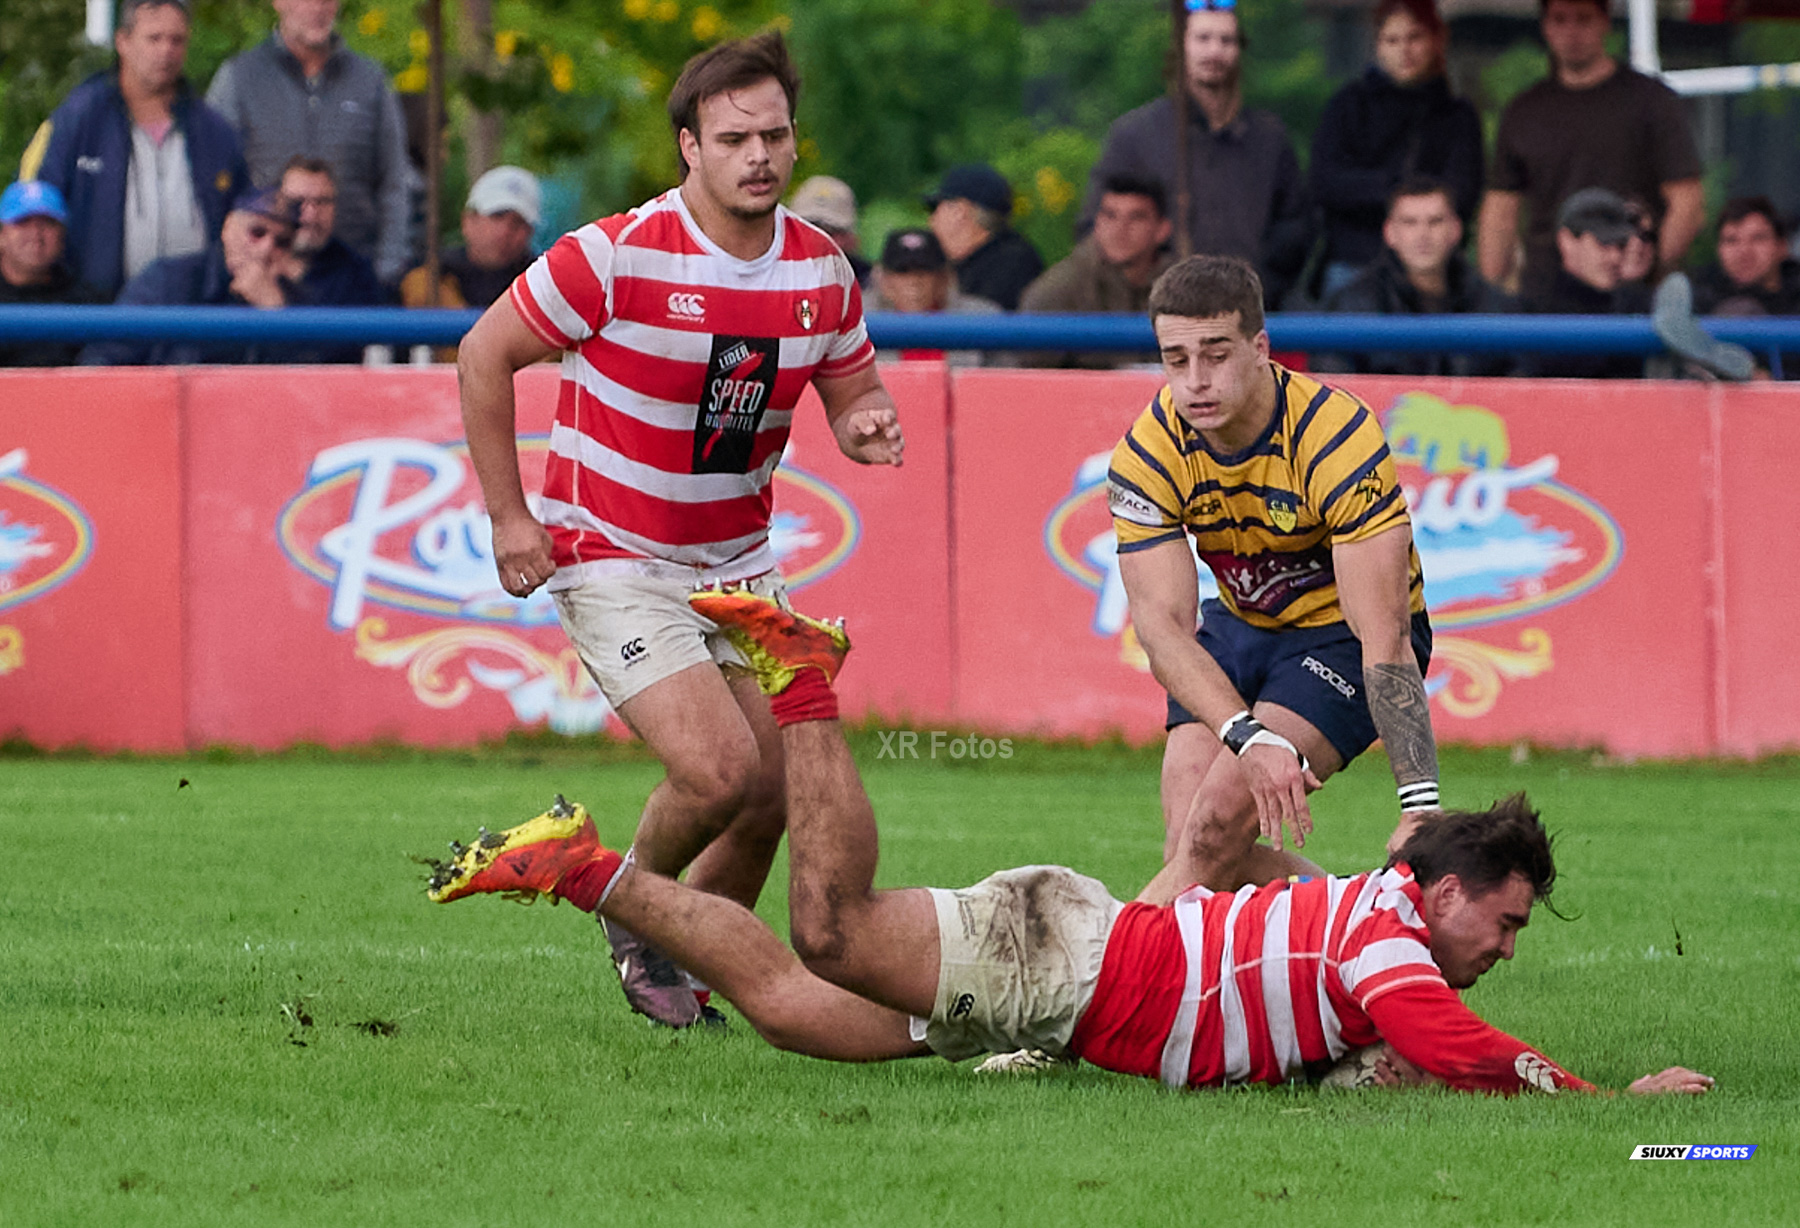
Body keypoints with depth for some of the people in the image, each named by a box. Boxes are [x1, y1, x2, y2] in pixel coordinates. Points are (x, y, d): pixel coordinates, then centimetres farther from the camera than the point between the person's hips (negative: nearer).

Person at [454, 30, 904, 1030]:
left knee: (772, 799, 0)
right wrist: (508, 519, -10)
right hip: (613, 563, -6)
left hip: (738, 563, 6)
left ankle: (681, 967, 24)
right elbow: (484, 356, -9)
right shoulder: (618, 255, -18)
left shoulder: (822, 270, -2)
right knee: (720, 769, -21)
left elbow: (852, 396, 12)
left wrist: (867, 426, -14)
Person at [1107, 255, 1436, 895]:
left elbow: (1384, 639, -32)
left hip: (1339, 633, -5)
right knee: (1191, 843, -14)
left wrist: (1420, 802, -40)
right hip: (1238, 627, 5)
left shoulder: (1336, 438, -29)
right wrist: (1251, 738, -41)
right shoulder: (1147, 456, -17)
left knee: (1227, 807, -26)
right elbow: (1163, 627, -23)